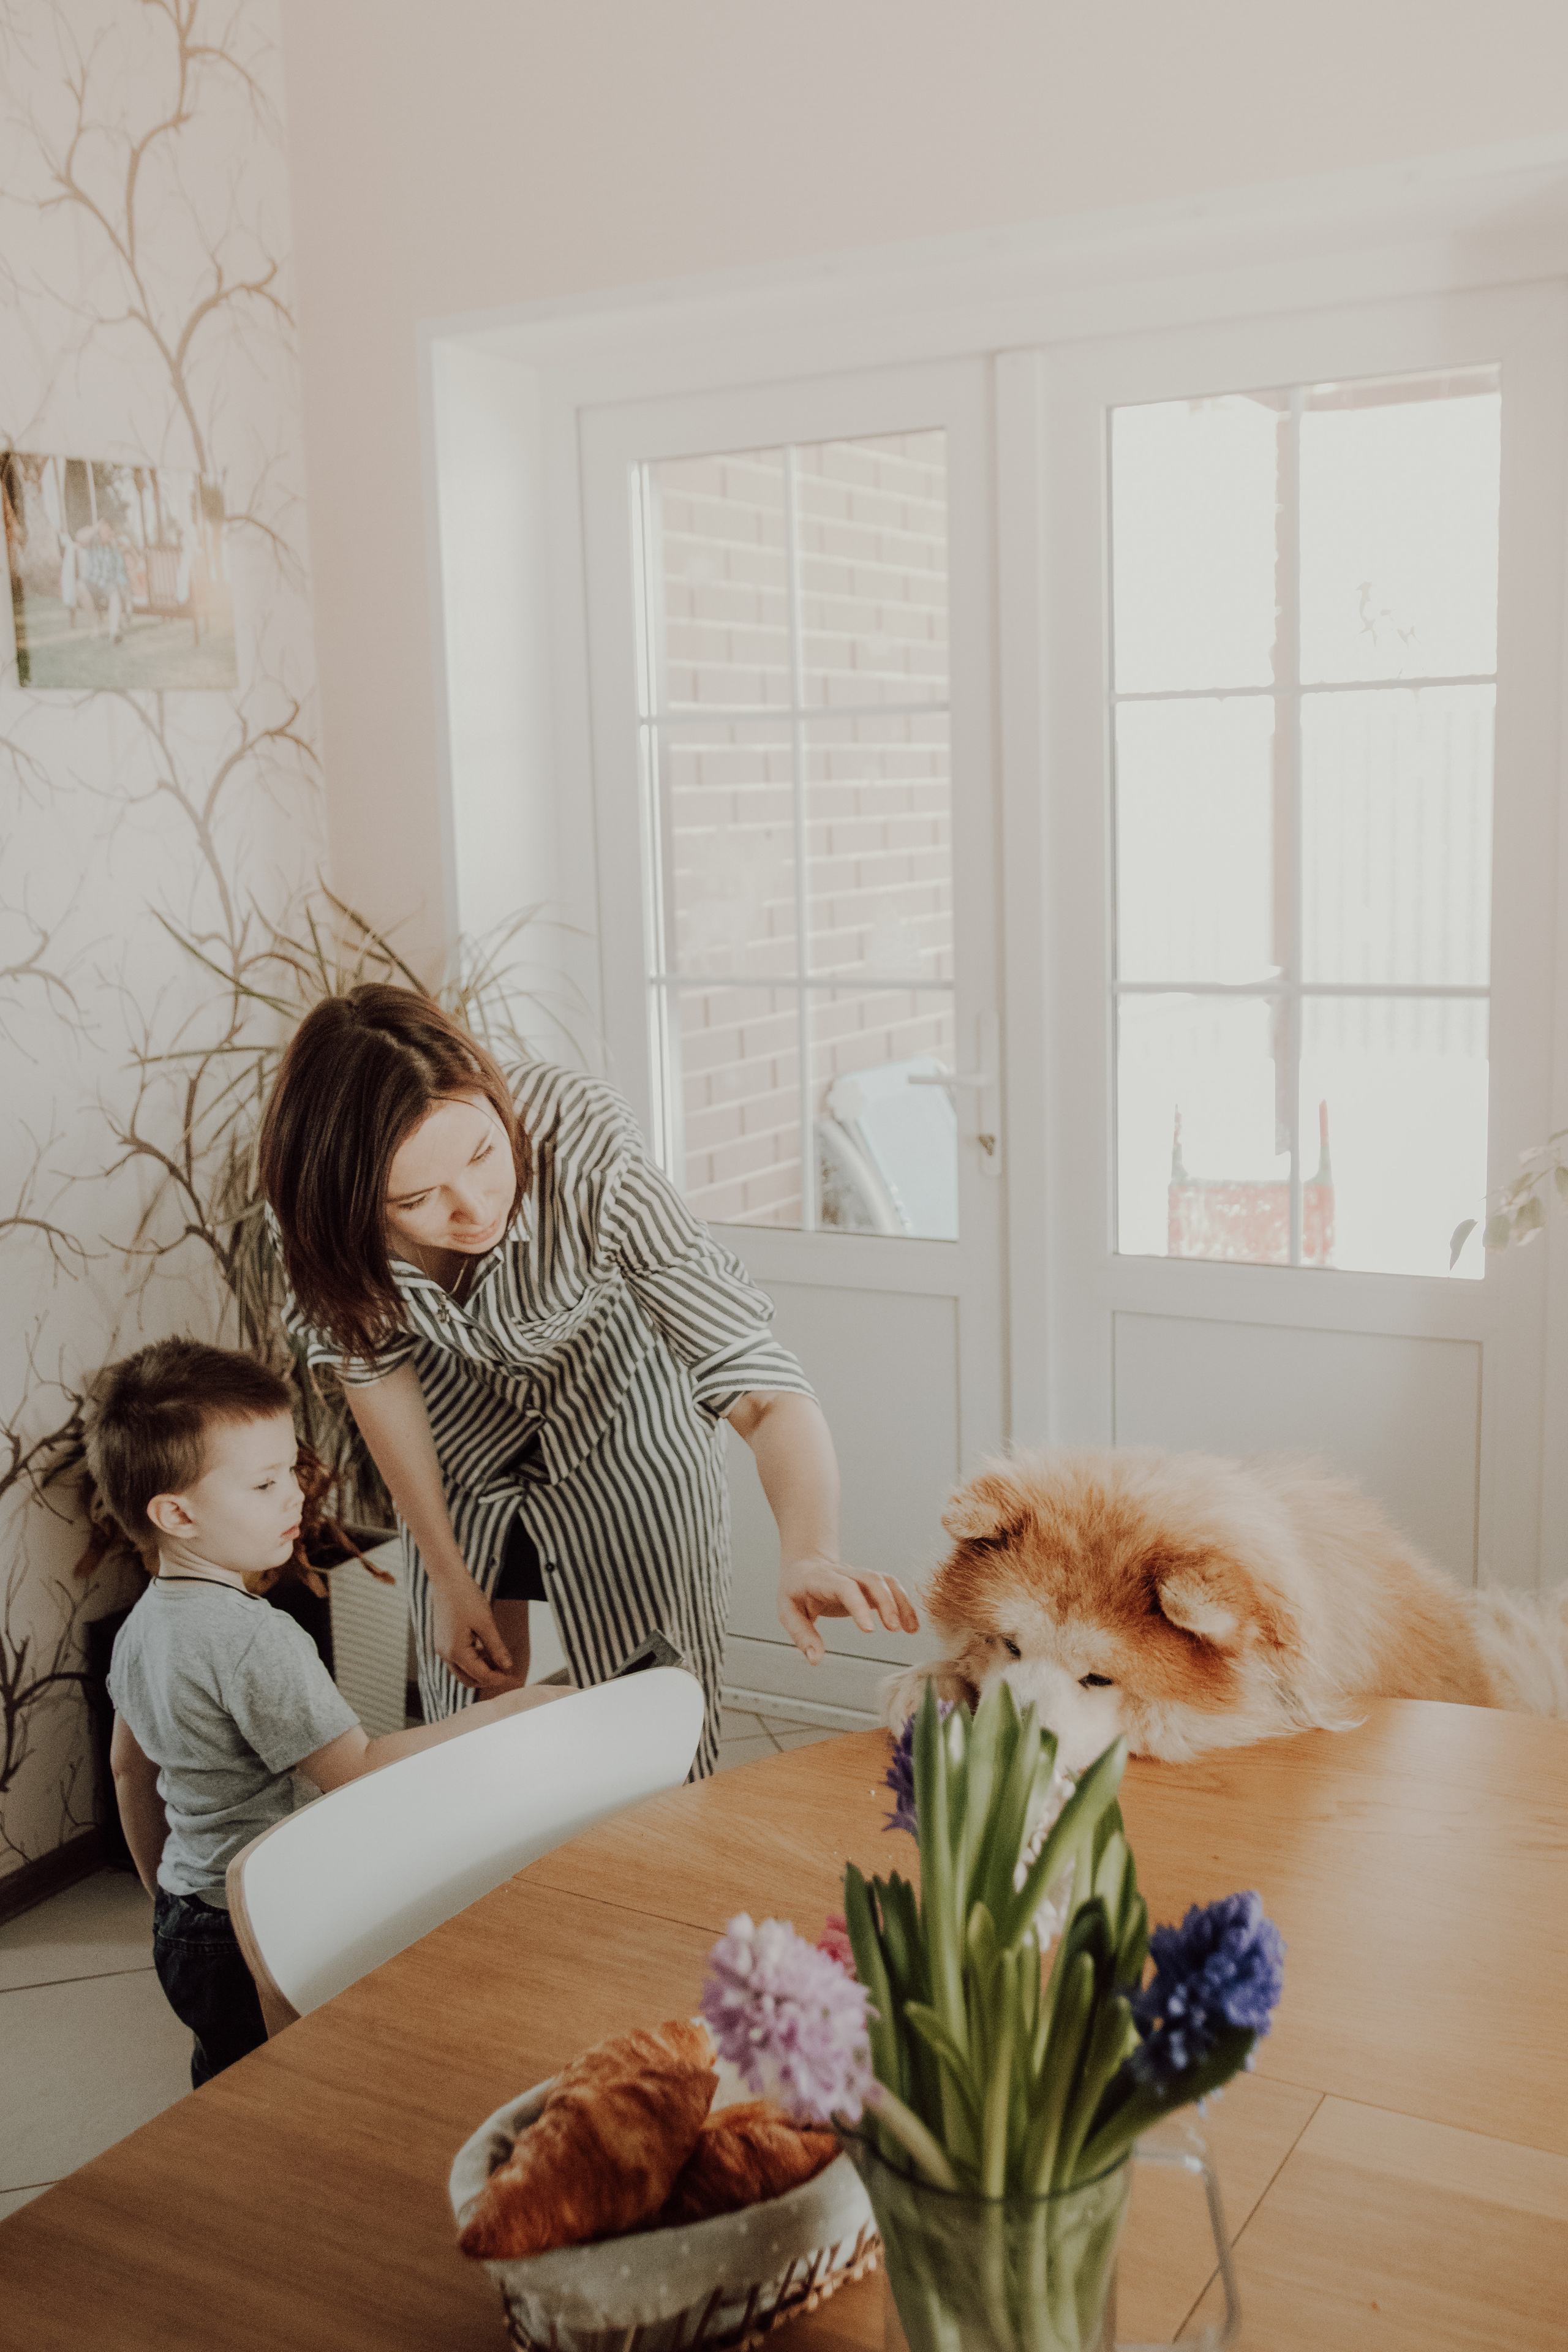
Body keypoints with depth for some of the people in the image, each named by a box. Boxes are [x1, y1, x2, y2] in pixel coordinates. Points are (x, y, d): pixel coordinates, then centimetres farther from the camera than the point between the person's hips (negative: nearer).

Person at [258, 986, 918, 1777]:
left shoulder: (587, 1159, -40)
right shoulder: (321, 1213, -30)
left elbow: (763, 1388, -40)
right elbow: (371, 1361, -10)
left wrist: (809, 1557, -58)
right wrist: (446, 1573, -5)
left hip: (624, 1424, -2)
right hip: (461, 1436, 2)